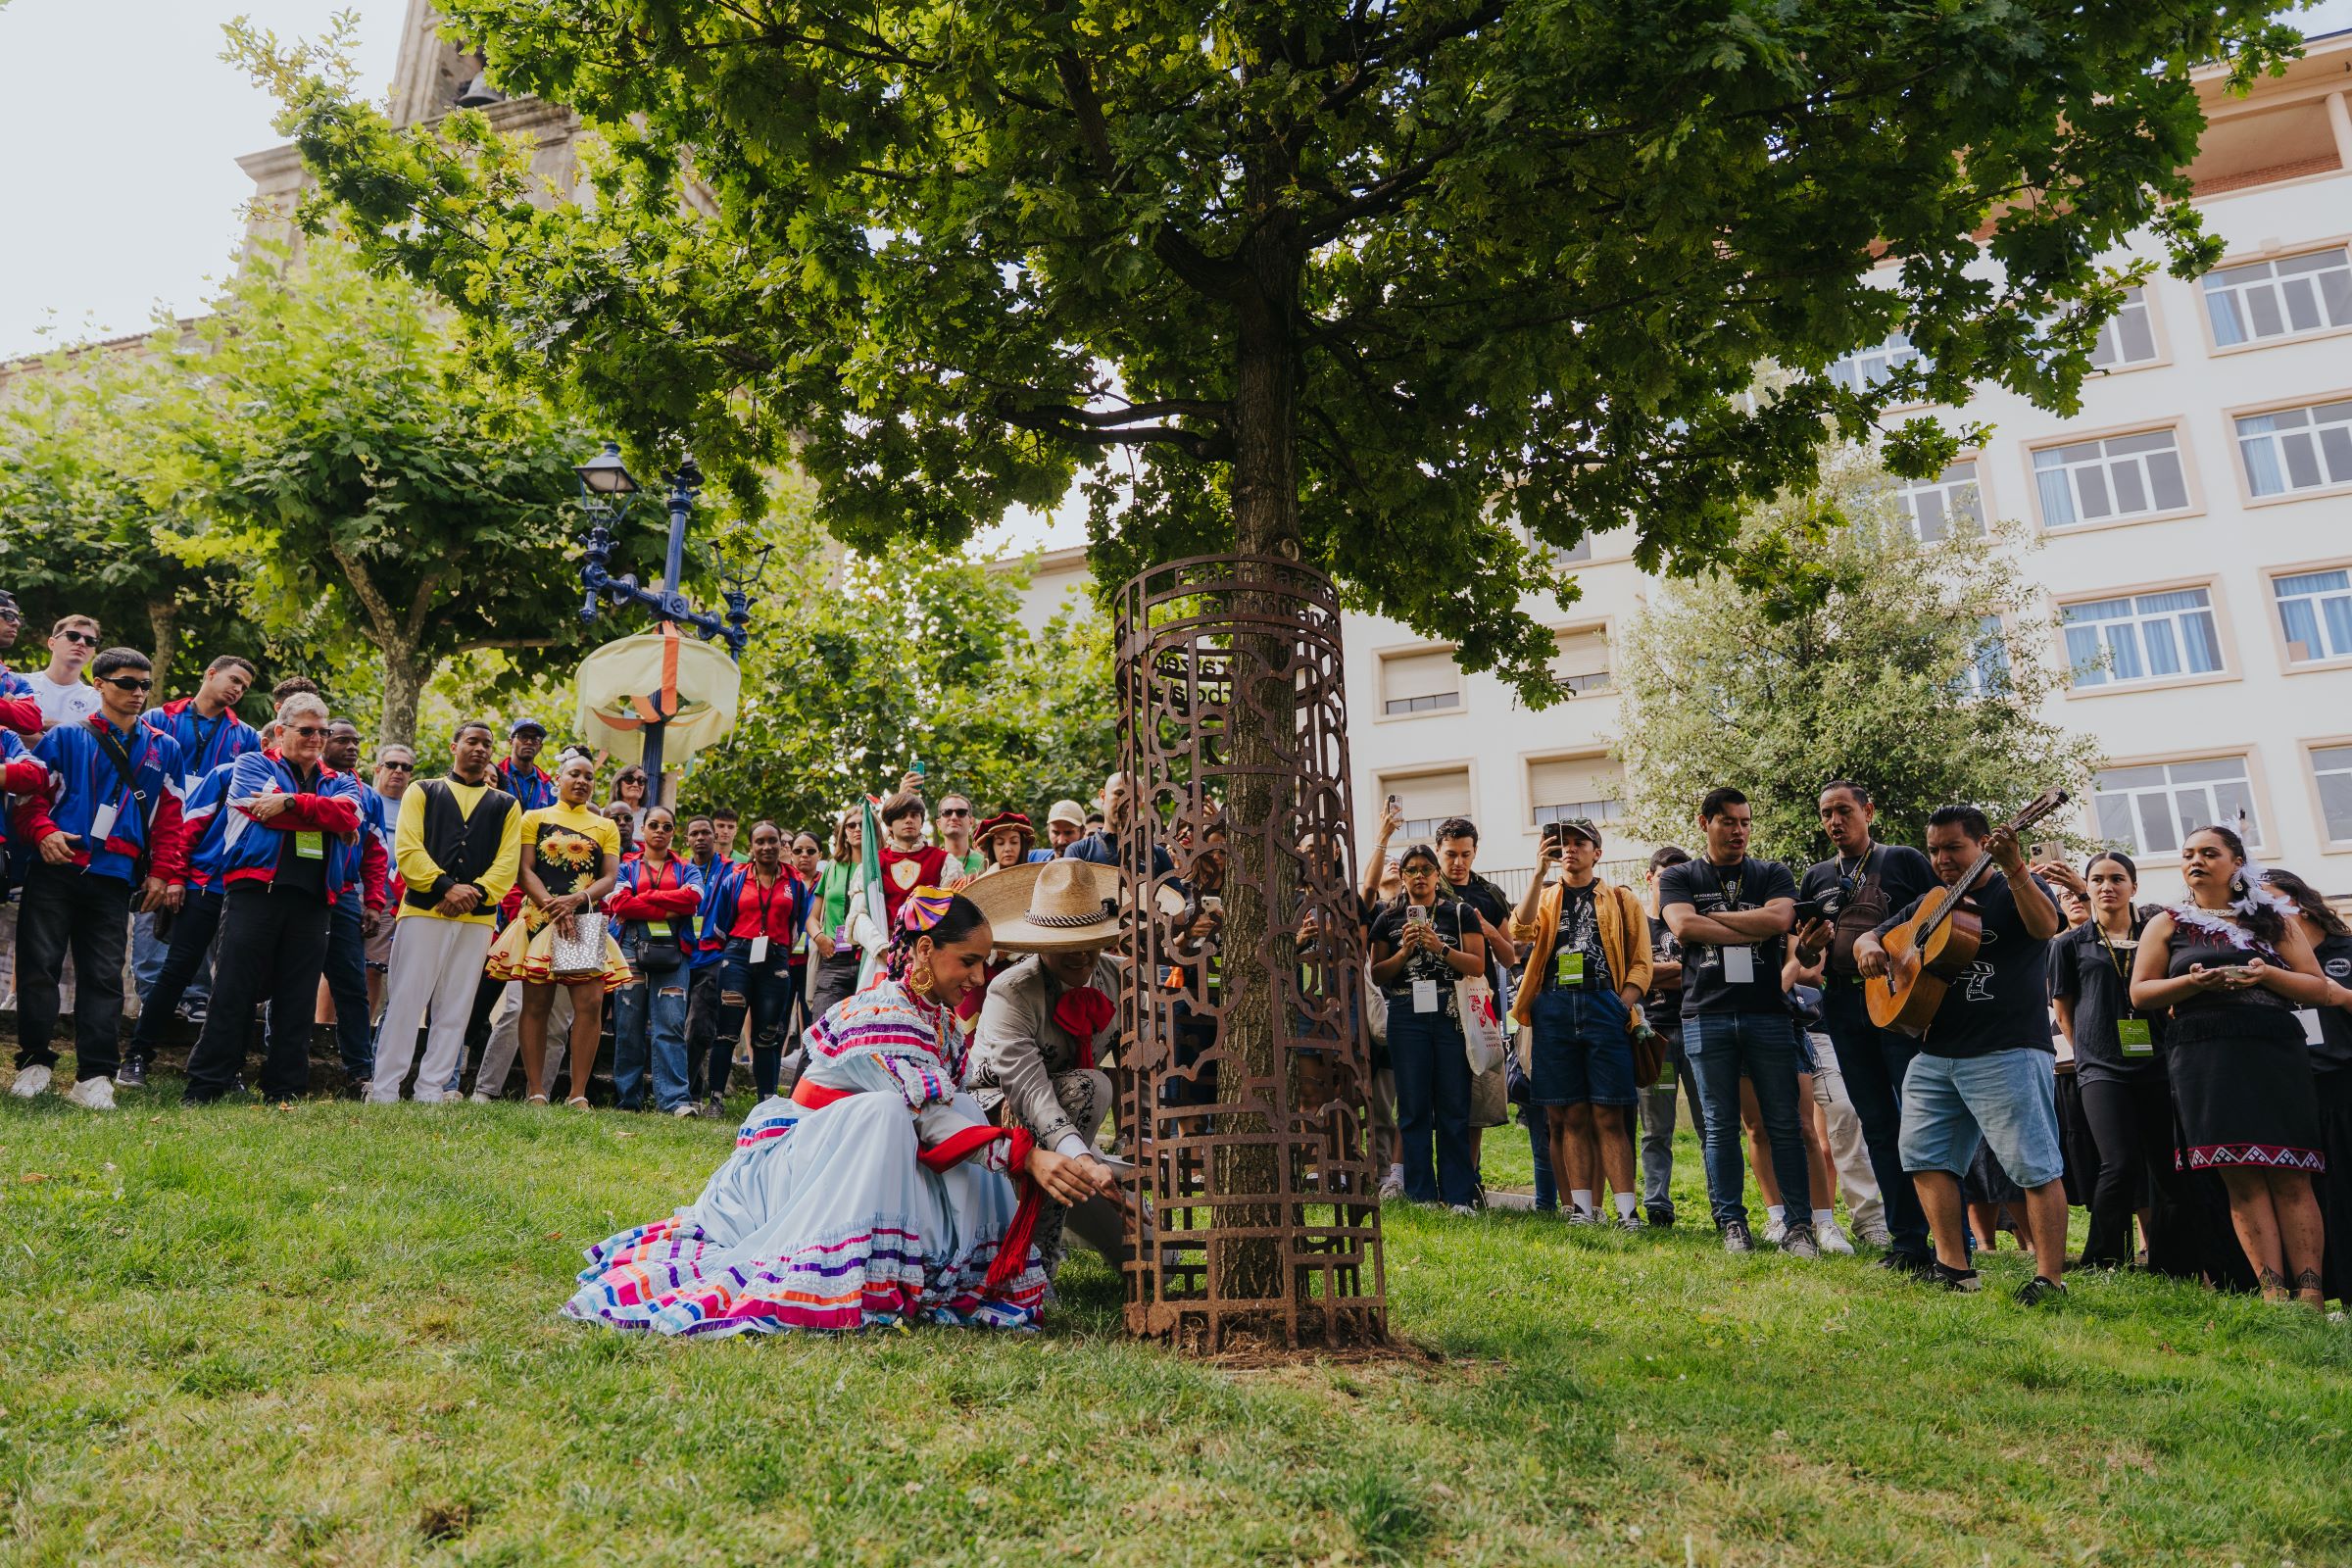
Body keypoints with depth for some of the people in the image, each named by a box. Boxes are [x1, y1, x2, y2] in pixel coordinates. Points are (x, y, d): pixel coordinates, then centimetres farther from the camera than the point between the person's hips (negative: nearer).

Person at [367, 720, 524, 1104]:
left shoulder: (506, 805, 15)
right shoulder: (422, 792, 11)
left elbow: (508, 862, 4)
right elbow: (407, 848, -2)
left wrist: (476, 892, -13)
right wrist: (445, 887, -15)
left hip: (477, 920, 2)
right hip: (422, 912, -2)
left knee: (455, 1009, 3)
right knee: (405, 1001, -4)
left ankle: (431, 1091, 9)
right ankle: (383, 1089, 2)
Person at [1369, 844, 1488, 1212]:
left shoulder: (1460, 913, 8)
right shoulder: (1388, 919, 11)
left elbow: (1478, 965, 0)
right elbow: (1377, 975, 8)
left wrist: (1440, 948, -13)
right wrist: (1404, 952, -7)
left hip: (1451, 1015, -1)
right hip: (1406, 1017, 1)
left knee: (1454, 1107, 0)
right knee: (1413, 1108, 2)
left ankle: (1458, 1196, 6)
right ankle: (1421, 1196, 9)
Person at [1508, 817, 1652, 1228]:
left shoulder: (1621, 899, 14)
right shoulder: (1544, 897, 18)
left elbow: (1641, 962, 8)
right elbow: (1521, 931, -5)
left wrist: (1623, 1006, -8)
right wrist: (1539, 873, -9)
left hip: (1604, 1006, -2)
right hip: (1553, 1009, 2)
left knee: (1609, 1116, -6)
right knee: (1570, 1116, 1)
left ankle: (1626, 1210, -4)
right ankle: (1582, 1208, 5)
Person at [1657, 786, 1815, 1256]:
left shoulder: (1772, 875, 12)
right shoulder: (1680, 877, 11)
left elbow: (1779, 919, -8)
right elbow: (1683, 927, -8)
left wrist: (1713, 918, -4)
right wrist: (1754, 930, -6)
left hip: (1768, 1013, 0)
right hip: (1706, 1017, 0)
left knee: (1783, 1124, 1)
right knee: (1719, 1126, 3)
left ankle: (1799, 1226, 9)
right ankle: (1732, 1224, 12)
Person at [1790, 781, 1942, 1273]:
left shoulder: (1904, 860, 5)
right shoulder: (1816, 878, 17)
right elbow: (1804, 958, 19)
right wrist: (1808, 947, -3)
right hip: (1844, 1007, 5)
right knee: (1878, 1125, 7)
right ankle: (1907, 1241, 14)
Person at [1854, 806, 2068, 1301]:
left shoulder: (2019, 888, 1)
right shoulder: (1929, 903, 19)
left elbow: (2045, 927, -21)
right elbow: (1870, 936, 21)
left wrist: (2016, 870, -34)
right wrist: (1868, 947, -3)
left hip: (2006, 1053, -7)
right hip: (1934, 1054, 7)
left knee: (2035, 1166, -6)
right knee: (1925, 1155, 7)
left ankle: (2050, 1277, -1)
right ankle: (1954, 1266, 14)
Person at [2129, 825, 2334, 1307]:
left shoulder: (2275, 919, 16)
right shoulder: (2168, 924, 14)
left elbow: (2318, 989, 10)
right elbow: (2140, 993, 8)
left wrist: (2267, 975, -9)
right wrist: (2192, 982, -10)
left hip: (2278, 1051, 1)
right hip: (2206, 1056, -1)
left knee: (2291, 1176, -6)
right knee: (2241, 1176, -8)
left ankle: (2310, 1294, -8)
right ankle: (2274, 1294, -9)